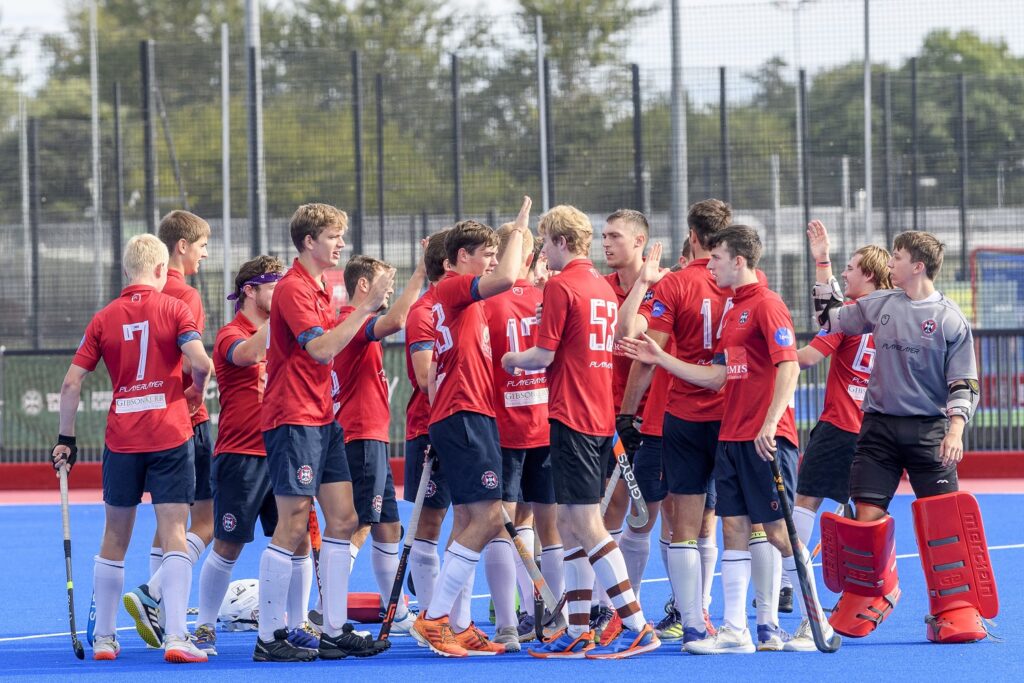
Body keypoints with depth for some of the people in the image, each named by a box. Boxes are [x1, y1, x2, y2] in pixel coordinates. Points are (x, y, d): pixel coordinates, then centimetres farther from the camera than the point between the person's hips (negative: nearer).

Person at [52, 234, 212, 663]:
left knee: (114, 537, 13)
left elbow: (72, 382, 2)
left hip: (121, 441, 3)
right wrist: (196, 391, 5)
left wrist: (66, 438, 10)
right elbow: (200, 362, -16)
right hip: (171, 434, -3)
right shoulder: (172, 308, -3)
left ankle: (103, 639, 19)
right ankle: (175, 638, -15)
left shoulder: (104, 318, 5)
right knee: (173, 534, -4)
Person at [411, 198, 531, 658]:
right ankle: (434, 618, -14)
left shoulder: (455, 297, 20)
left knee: (469, 521, 10)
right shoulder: (453, 287, -8)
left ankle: (459, 626, 10)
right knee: (486, 517, -14)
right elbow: (506, 278, -25)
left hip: (456, 418, 11)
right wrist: (519, 230, -11)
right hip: (466, 415, -11)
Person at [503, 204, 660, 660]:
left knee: (586, 524, -8)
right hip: (601, 417, 9)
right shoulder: (603, 288, 14)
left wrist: (513, 360, 5)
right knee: (571, 525, 12)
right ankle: (578, 633, 12)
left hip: (571, 417, -9)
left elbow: (545, 355, -14)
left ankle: (638, 627, -12)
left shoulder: (560, 286, -11)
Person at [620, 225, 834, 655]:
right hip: (731, 437, 9)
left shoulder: (766, 305, -9)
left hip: (765, 439, -9)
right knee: (734, 527, 5)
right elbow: (718, 377, 18)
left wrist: (770, 423, -25)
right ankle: (735, 631, 5)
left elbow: (789, 367, -17)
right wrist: (660, 359, 16)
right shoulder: (731, 310, 17)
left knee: (778, 530, -5)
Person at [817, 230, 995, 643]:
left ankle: (954, 611, -5)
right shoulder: (880, 305, 9)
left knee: (944, 519, -10)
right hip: (879, 426, 3)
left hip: (929, 430, -3)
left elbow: (964, 385, -3)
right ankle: (865, 599, 17)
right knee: (866, 515, -3)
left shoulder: (949, 319, -3)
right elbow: (830, 318, 25)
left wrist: (955, 430, -15)